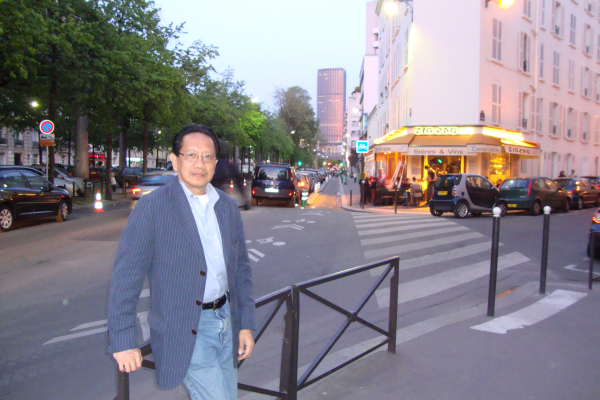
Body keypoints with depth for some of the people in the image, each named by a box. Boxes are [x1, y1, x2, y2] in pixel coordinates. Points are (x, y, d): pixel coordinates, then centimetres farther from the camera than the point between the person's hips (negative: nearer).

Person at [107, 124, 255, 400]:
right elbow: (126, 277, -12)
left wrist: (246, 324, 9)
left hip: (226, 321, 6)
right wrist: (122, 342, -12)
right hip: (184, 331, -6)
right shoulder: (152, 207, -12)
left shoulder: (228, 207, 6)